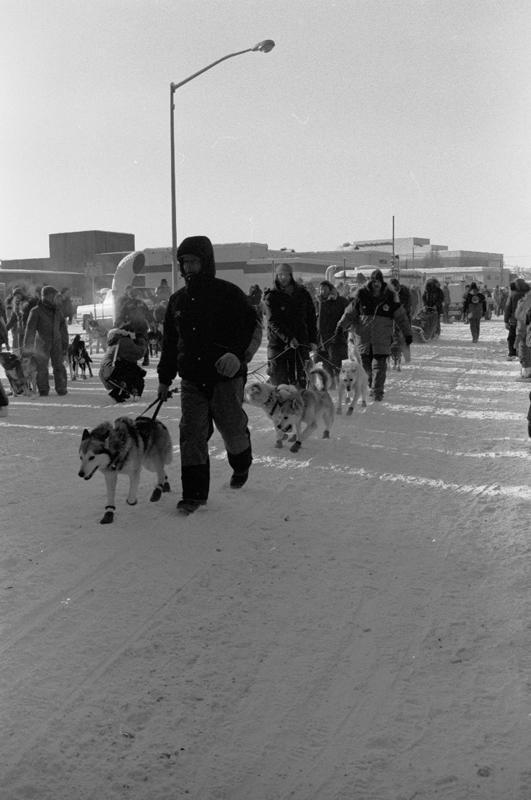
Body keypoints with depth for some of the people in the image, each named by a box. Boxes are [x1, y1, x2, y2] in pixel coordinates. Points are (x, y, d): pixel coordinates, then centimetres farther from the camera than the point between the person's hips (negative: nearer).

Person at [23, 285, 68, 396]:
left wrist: (65, 345, 11)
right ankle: (43, 390, 2)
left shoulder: (57, 311, 12)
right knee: (42, 367, -4)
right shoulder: (36, 311, -2)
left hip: (56, 343, 3)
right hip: (42, 342, -3)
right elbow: (30, 329, -8)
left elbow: (63, 329, 15)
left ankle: (61, 389, 4)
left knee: (59, 366, -3)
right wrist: (26, 345, -16)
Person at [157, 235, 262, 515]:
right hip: (192, 379, 4)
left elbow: (253, 328, -7)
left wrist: (238, 355, -25)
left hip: (226, 378, -4)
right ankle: (194, 494, 3)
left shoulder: (228, 293, -5)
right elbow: (169, 342, 20)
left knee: (232, 430, 5)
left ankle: (241, 465, 38)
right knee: (192, 435, -4)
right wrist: (164, 378, 21)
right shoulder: (177, 300, 12)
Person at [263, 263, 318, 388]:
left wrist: (313, 340, 3)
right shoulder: (271, 297, -1)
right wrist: (288, 338, -23)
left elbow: (311, 319, 13)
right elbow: (273, 322, -11)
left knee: (299, 380, -1)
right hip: (278, 344, -2)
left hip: (300, 343, 2)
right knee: (278, 380, -4)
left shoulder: (303, 294, 9)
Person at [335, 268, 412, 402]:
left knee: (379, 365, -7)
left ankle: (377, 391, -2)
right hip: (364, 337, 2)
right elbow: (350, 312, 11)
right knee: (365, 363, 4)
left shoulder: (390, 297, 1)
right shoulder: (362, 295, 3)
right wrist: (341, 326, 2)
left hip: (382, 338, -2)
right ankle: (372, 385, 23)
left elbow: (401, 317, 6)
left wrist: (407, 334, 6)